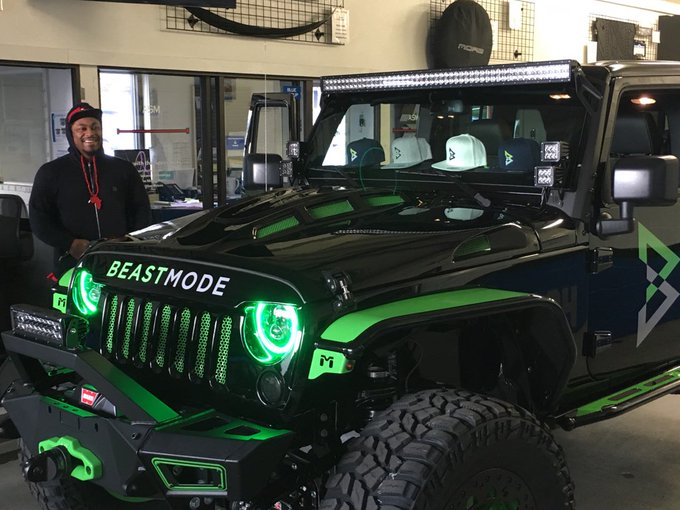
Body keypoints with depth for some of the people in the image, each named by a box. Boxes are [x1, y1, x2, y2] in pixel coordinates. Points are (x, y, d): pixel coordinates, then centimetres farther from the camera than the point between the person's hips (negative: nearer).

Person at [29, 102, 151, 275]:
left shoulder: (124, 169, 14)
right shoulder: (51, 172, 8)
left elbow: (142, 211, 15)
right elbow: (38, 218, 3)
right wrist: (70, 244, -11)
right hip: (72, 267, -1)